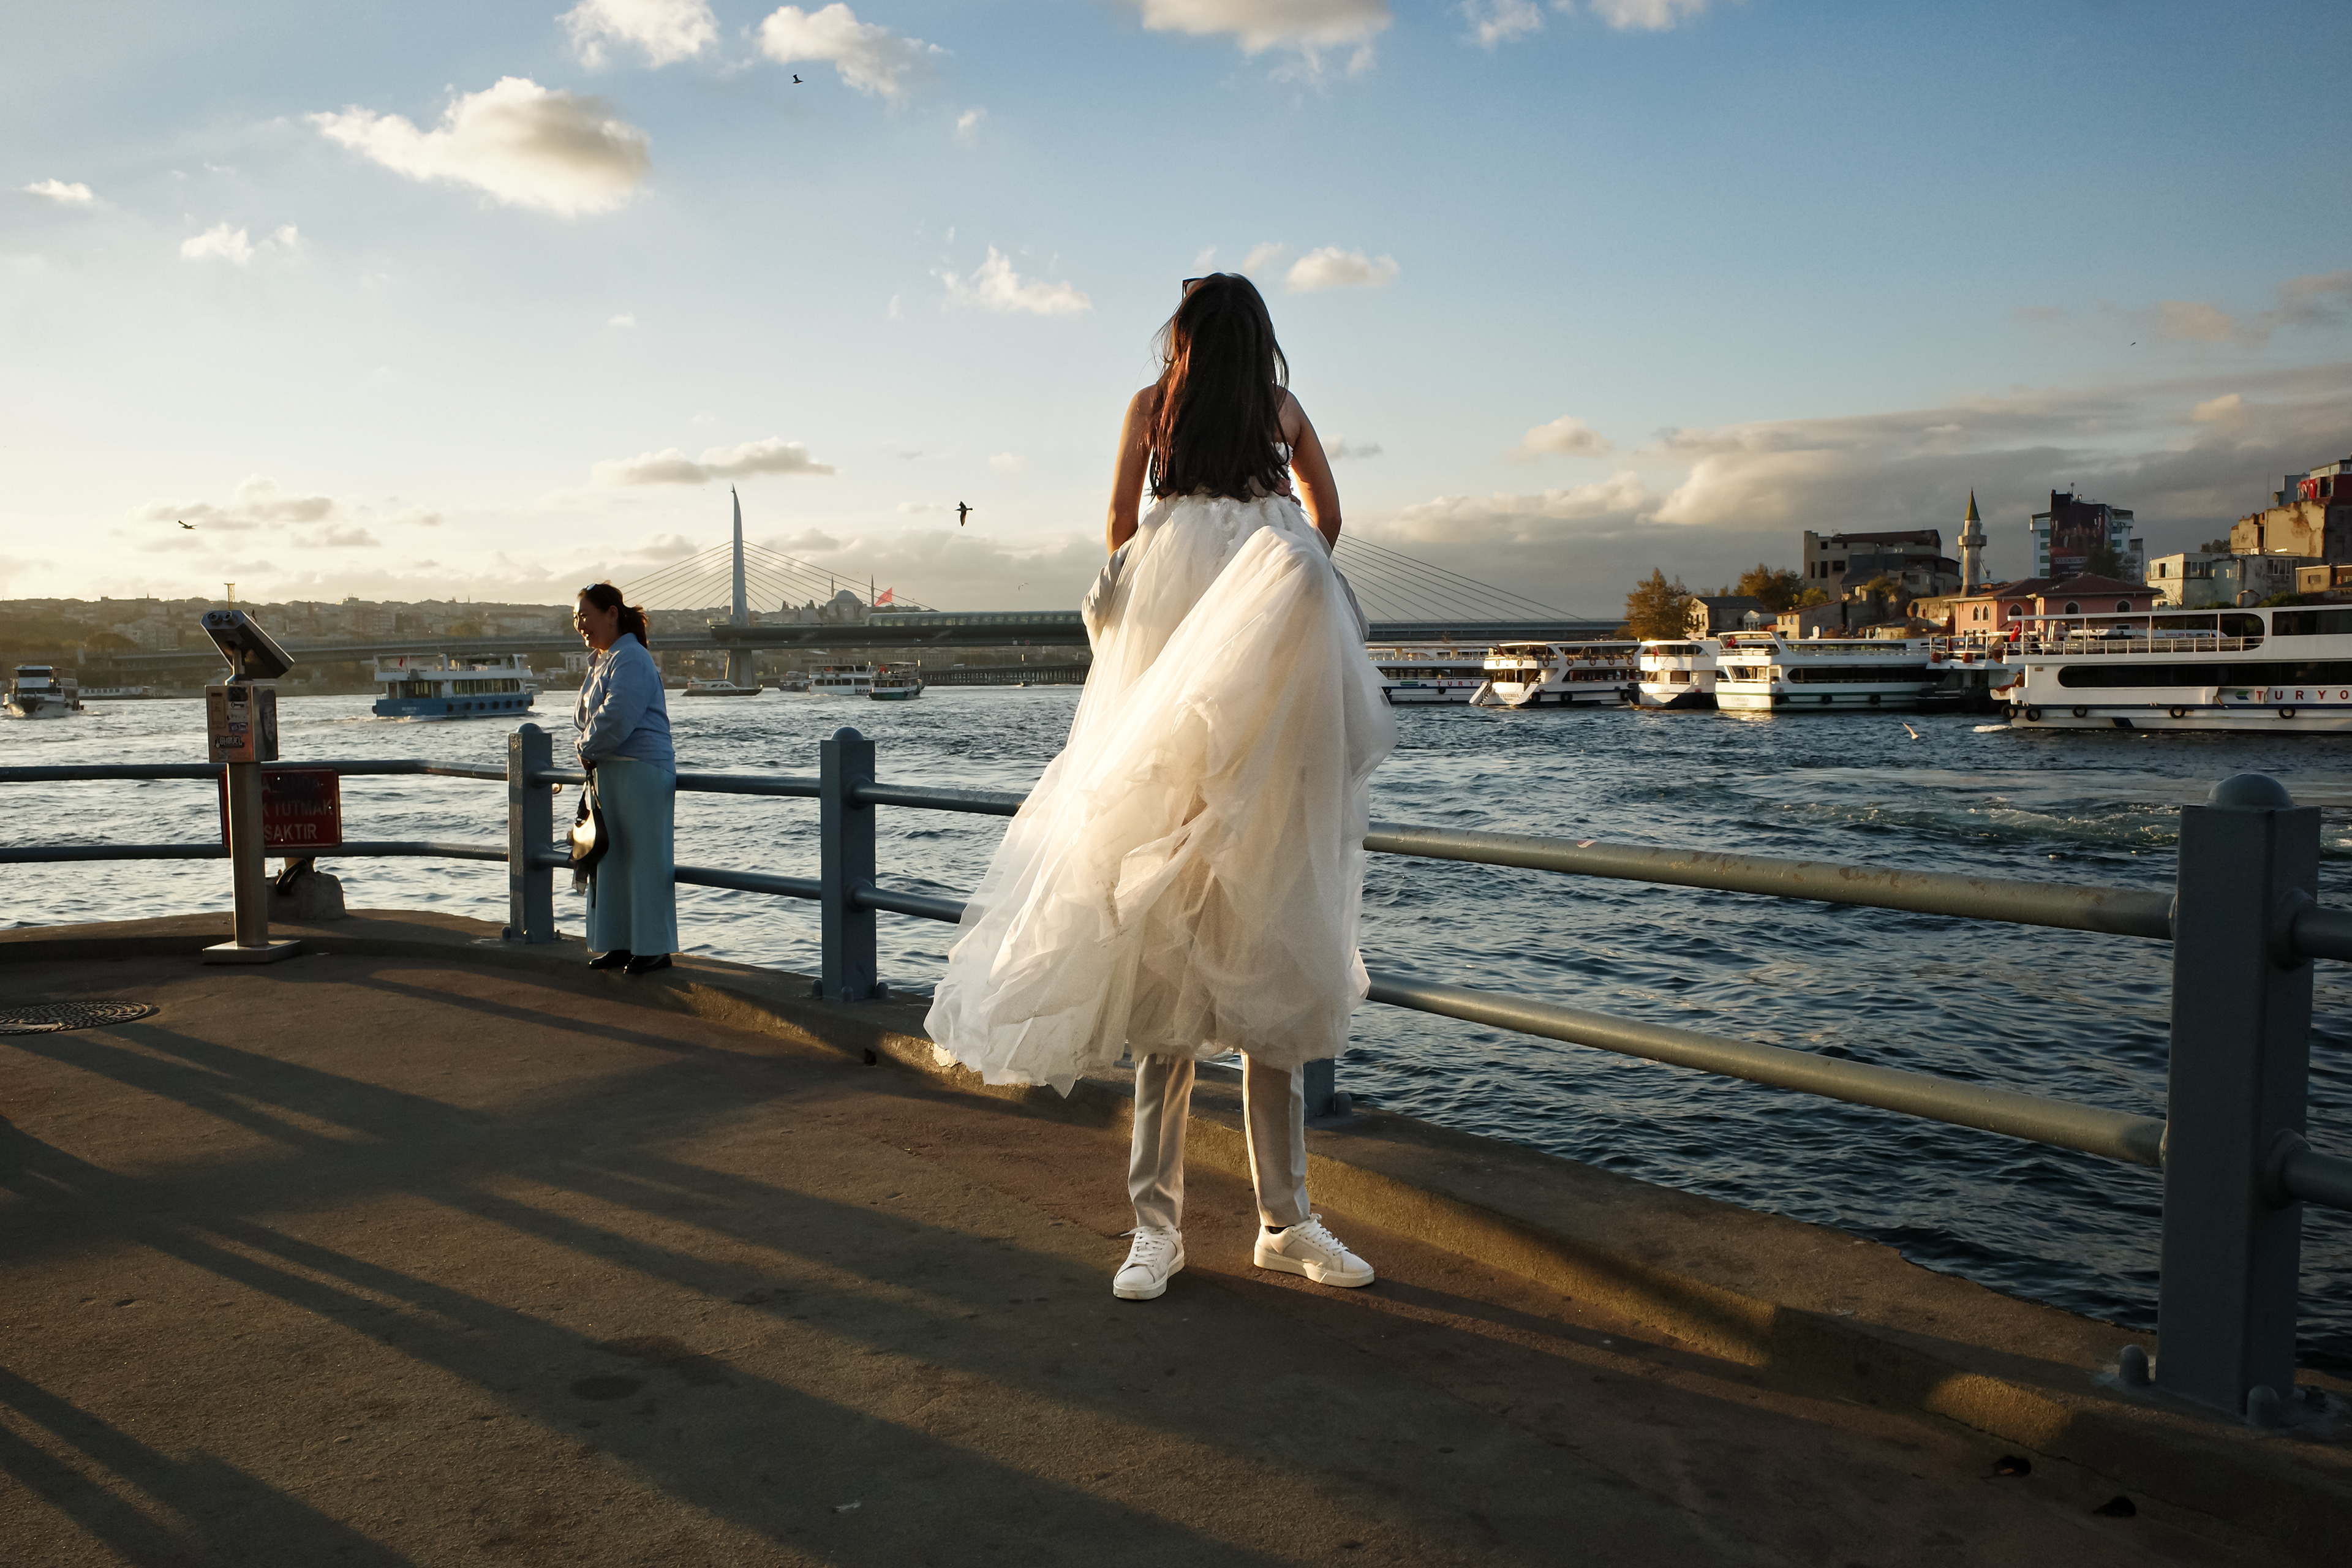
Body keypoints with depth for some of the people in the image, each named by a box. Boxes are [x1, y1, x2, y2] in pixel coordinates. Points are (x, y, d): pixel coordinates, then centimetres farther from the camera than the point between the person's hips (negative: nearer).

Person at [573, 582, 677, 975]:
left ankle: (655, 947, 3)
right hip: (609, 771, 10)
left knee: (646, 858, -4)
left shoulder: (631, 659, -13)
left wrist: (588, 750, -7)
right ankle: (619, 943, 19)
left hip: (642, 770, -10)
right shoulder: (602, 661, 17)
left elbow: (617, 718, -22)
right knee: (612, 858, 11)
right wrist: (590, 751, 4)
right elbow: (587, 718, 23)